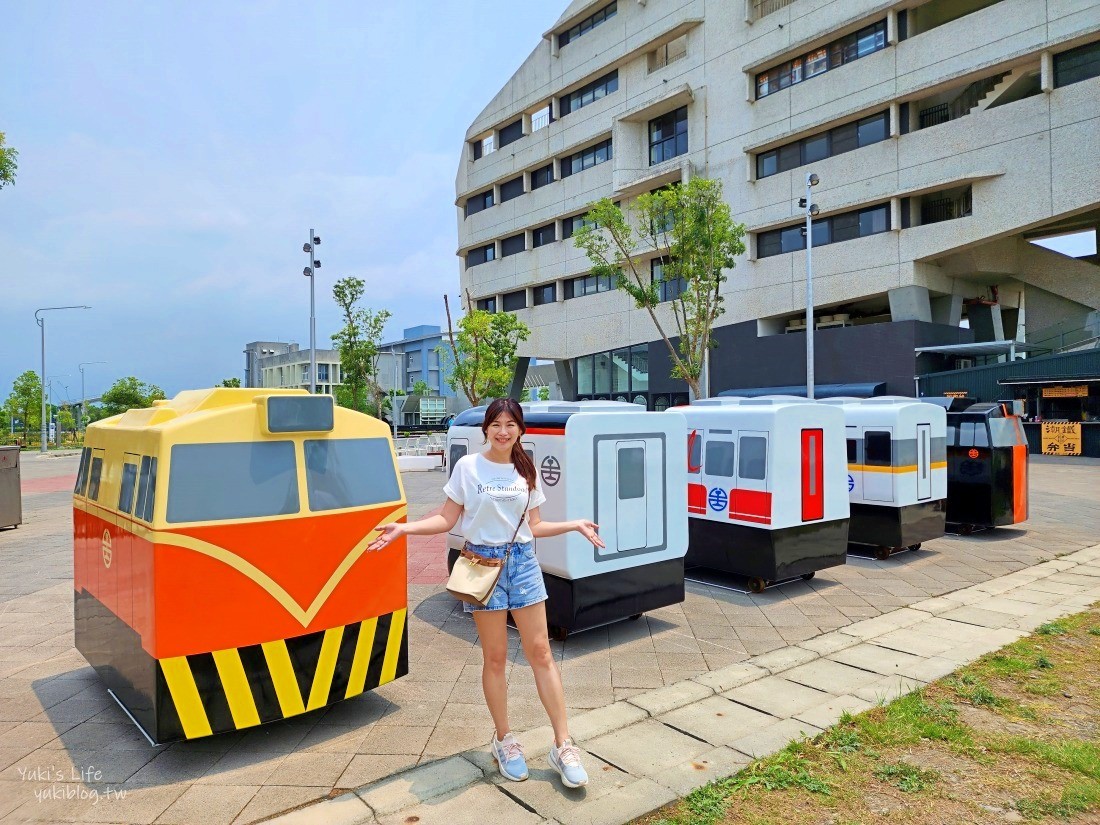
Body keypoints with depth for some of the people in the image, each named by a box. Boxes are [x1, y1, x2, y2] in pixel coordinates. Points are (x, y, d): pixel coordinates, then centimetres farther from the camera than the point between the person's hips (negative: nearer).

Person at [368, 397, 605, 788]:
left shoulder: (526, 472, 7)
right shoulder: (467, 467, -3)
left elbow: (533, 527, 11)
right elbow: (447, 520, -1)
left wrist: (575, 525, 7)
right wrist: (404, 528, -12)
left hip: (522, 561, 3)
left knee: (540, 651, 3)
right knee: (495, 658, 7)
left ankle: (563, 745, 12)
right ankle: (504, 741, 25)